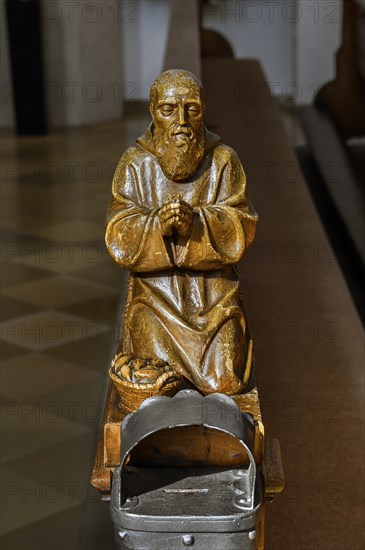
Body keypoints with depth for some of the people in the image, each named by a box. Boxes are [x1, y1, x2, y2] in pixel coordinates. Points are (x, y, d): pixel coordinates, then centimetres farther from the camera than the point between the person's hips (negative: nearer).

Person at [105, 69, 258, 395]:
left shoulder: (223, 160, -2)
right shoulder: (136, 164, -2)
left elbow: (240, 230, -9)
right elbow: (119, 239, -8)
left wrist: (196, 222, -28)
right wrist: (158, 224, -28)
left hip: (213, 291, 0)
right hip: (156, 290, 0)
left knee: (223, 383, -13)